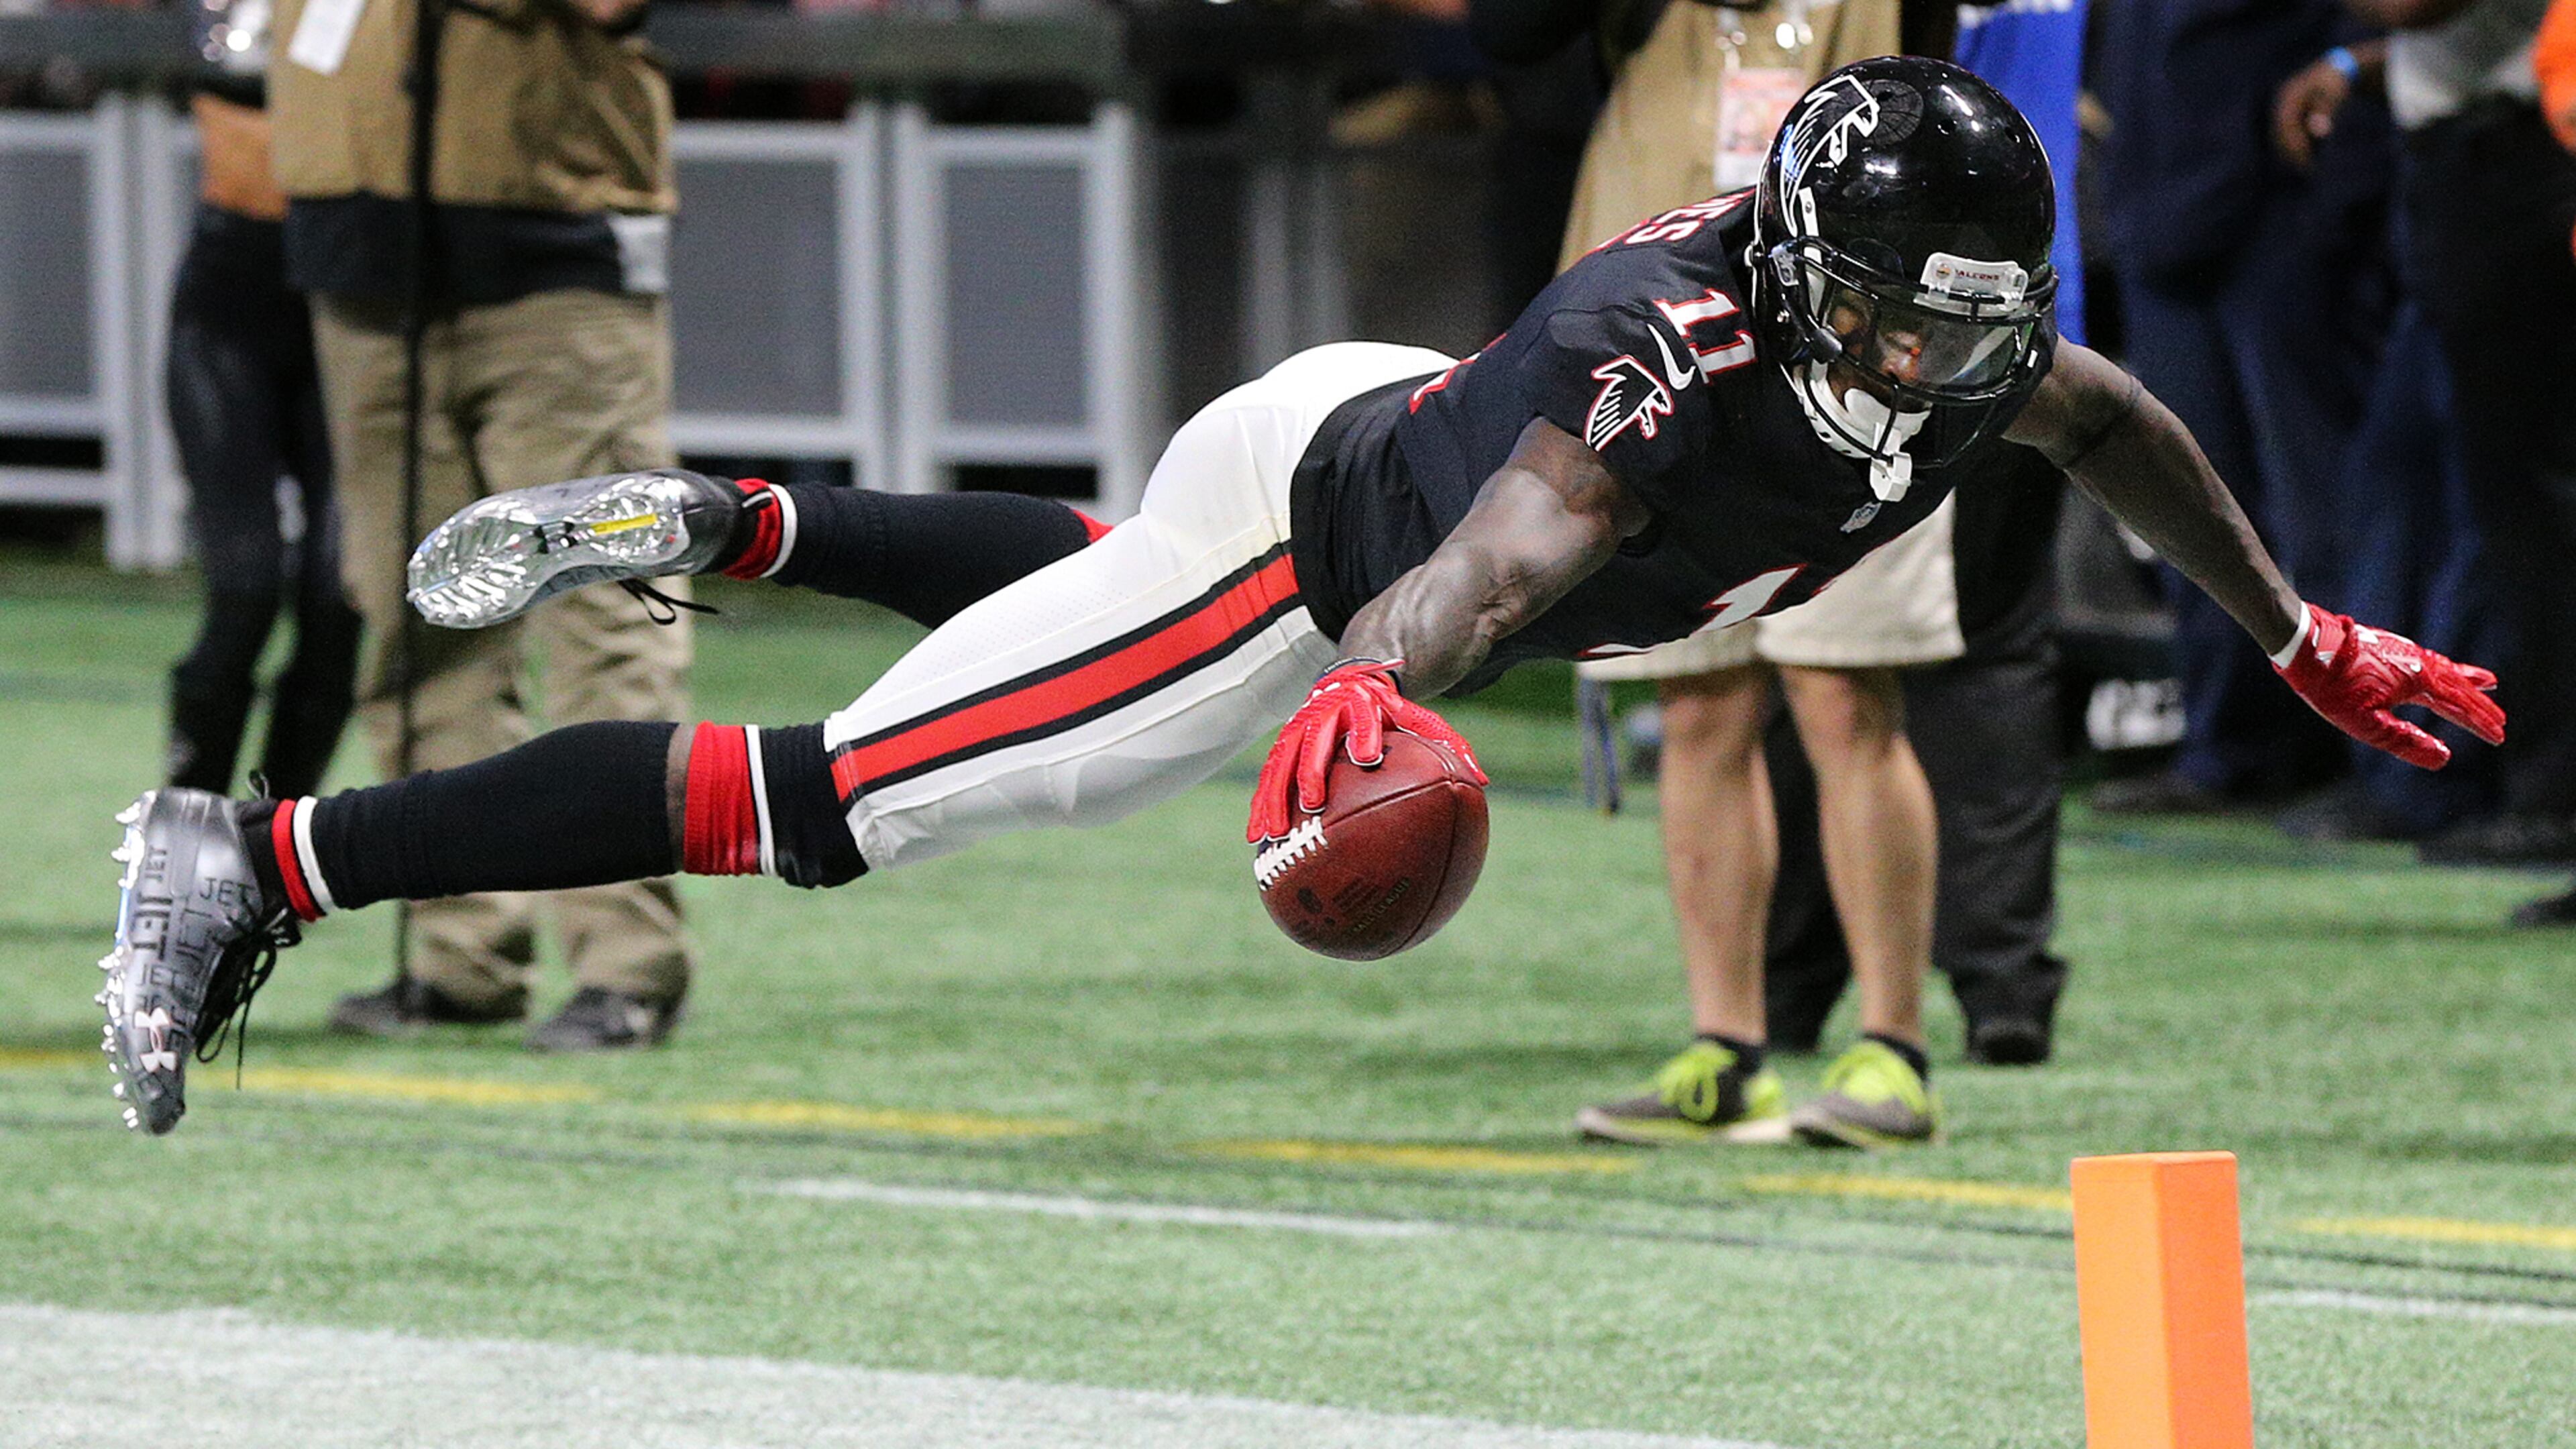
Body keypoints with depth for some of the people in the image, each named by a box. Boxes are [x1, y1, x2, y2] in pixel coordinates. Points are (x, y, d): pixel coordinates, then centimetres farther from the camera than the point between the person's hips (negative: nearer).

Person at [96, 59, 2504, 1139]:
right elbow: (1494, 565, -51)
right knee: (833, 806, -10)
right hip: (1301, 545, -9)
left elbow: (2111, 427, 11)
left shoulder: (1958, 349, -11)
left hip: (1386, 435, 9)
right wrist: (1365, 708, -70)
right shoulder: (1691, 361, -36)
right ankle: (261, 860, -8)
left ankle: (716, 527, 50)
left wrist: (2300, 640, 17)